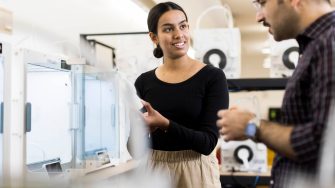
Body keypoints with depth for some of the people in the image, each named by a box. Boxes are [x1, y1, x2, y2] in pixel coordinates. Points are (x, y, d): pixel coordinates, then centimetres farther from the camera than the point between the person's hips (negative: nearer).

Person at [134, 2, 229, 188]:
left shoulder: (213, 77, -9)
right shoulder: (144, 82, 0)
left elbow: (208, 142, -15)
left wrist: (165, 124, -27)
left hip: (196, 172, -2)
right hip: (154, 171, 3)